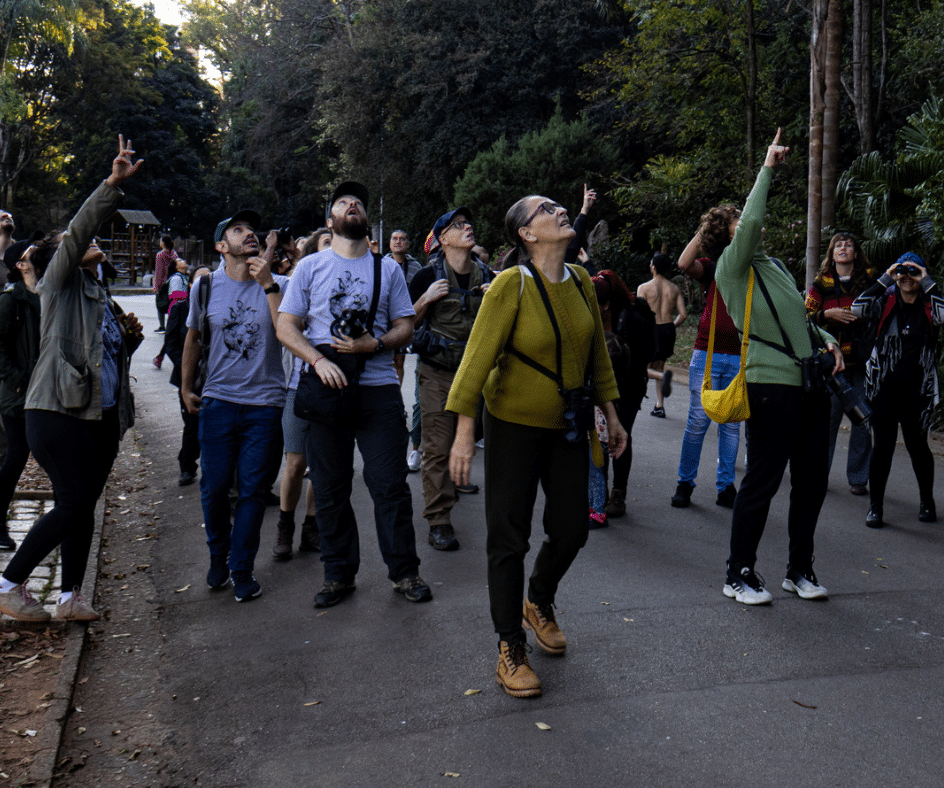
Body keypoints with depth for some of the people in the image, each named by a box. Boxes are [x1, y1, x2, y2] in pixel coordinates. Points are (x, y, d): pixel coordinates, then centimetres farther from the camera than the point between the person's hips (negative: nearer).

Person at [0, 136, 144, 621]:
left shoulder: (101, 300, 23)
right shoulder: (60, 282, 2)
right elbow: (79, 231, -15)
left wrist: (130, 337, 8)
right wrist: (112, 184, -23)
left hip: (103, 416, 7)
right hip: (59, 412, -7)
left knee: (84, 506, 8)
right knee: (73, 504, -10)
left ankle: (70, 595, 16)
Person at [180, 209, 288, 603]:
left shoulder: (276, 285, 0)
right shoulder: (206, 286, 4)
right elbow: (193, 338, 17)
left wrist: (269, 285, -19)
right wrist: (185, 388, 17)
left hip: (265, 402, -1)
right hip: (218, 400, 1)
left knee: (252, 489, 2)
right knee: (214, 486, 3)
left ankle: (241, 570, 17)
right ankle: (218, 556, 29)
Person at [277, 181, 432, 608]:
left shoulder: (387, 269, 11)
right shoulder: (310, 267, 9)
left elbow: (405, 327, 9)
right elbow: (286, 326, 4)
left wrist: (374, 344, -11)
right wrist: (319, 360, -13)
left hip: (379, 388, 0)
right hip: (327, 387, 1)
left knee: (390, 484, -1)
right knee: (330, 488, 6)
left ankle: (404, 571, 14)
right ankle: (338, 573, 19)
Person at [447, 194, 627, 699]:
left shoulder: (581, 281, 1)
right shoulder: (511, 284, -16)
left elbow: (596, 350, 11)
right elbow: (479, 356, -18)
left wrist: (610, 414, 14)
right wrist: (464, 433, -22)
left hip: (568, 426, 6)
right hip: (515, 426, -5)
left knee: (571, 530, 10)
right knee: (509, 537, 1)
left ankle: (539, 605, 41)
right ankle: (511, 651, 16)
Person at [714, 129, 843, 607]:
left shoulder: (775, 267, 22)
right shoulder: (731, 267, -3)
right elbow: (752, 220, -21)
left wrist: (826, 340, 9)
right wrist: (767, 169, -12)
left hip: (811, 384, 8)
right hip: (771, 385, -8)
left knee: (812, 480, 12)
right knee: (762, 481, -3)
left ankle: (800, 569, 26)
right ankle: (739, 574, 9)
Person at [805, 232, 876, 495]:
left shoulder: (869, 279, 10)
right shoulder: (821, 284, 9)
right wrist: (828, 314, -10)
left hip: (863, 358, 1)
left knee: (863, 419, 0)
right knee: (828, 416, -2)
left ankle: (858, 478, 10)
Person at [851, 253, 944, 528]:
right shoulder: (886, 302, 4)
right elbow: (858, 309, -13)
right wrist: (885, 279, -11)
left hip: (917, 389, 0)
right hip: (885, 386, 0)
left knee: (917, 444, 8)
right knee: (883, 445, 0)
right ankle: (875, 505, 11)